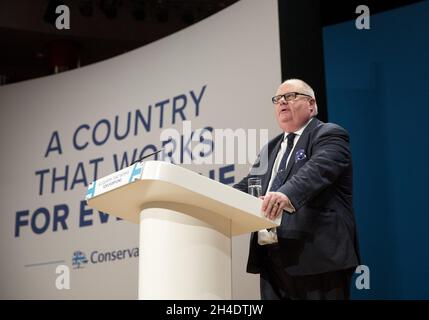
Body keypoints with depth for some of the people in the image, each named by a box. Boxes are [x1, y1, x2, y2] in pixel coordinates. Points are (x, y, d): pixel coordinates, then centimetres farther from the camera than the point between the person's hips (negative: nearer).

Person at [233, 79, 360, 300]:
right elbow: (248, 186, 16)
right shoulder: (270, 148, 22)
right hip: (272, 260, 7)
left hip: (317, 256, -7)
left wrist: (287, 194, -39)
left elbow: (317, 170, -21)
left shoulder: (329, 136, -2)